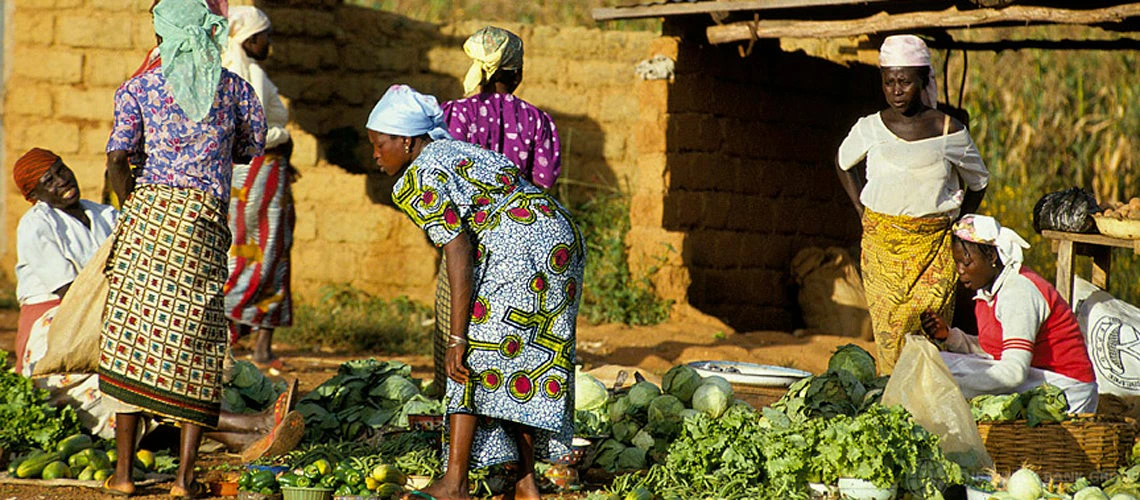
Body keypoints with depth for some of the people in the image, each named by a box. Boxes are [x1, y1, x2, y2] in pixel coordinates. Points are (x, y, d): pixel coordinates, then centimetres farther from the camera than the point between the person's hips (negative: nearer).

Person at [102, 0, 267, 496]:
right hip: (208, 222, 1)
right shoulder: (234, 88, 10)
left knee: (131, 339, 6)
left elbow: (117, 160, -1)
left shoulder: (139, 89, 6)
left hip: (150, 211, -1)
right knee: (196, 348, 6)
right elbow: (251, 149, 23)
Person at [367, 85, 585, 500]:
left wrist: (457, 338, -15)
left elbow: (459, 255, -15)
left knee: (474, 357, -4)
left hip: (518, 252, -9)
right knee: (528, 359, 13)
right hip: (562, 239, 9)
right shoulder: (457, 151, 23)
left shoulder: (419, 179, -6)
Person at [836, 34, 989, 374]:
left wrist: (958, 225, 5)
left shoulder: (949, 132, -1)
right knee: (886, 333, -2)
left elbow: (978, 182, 15)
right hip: (880, 244, 2)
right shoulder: (870, 129, 4)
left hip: (933, 246, -2)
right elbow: (843, 163, 24)